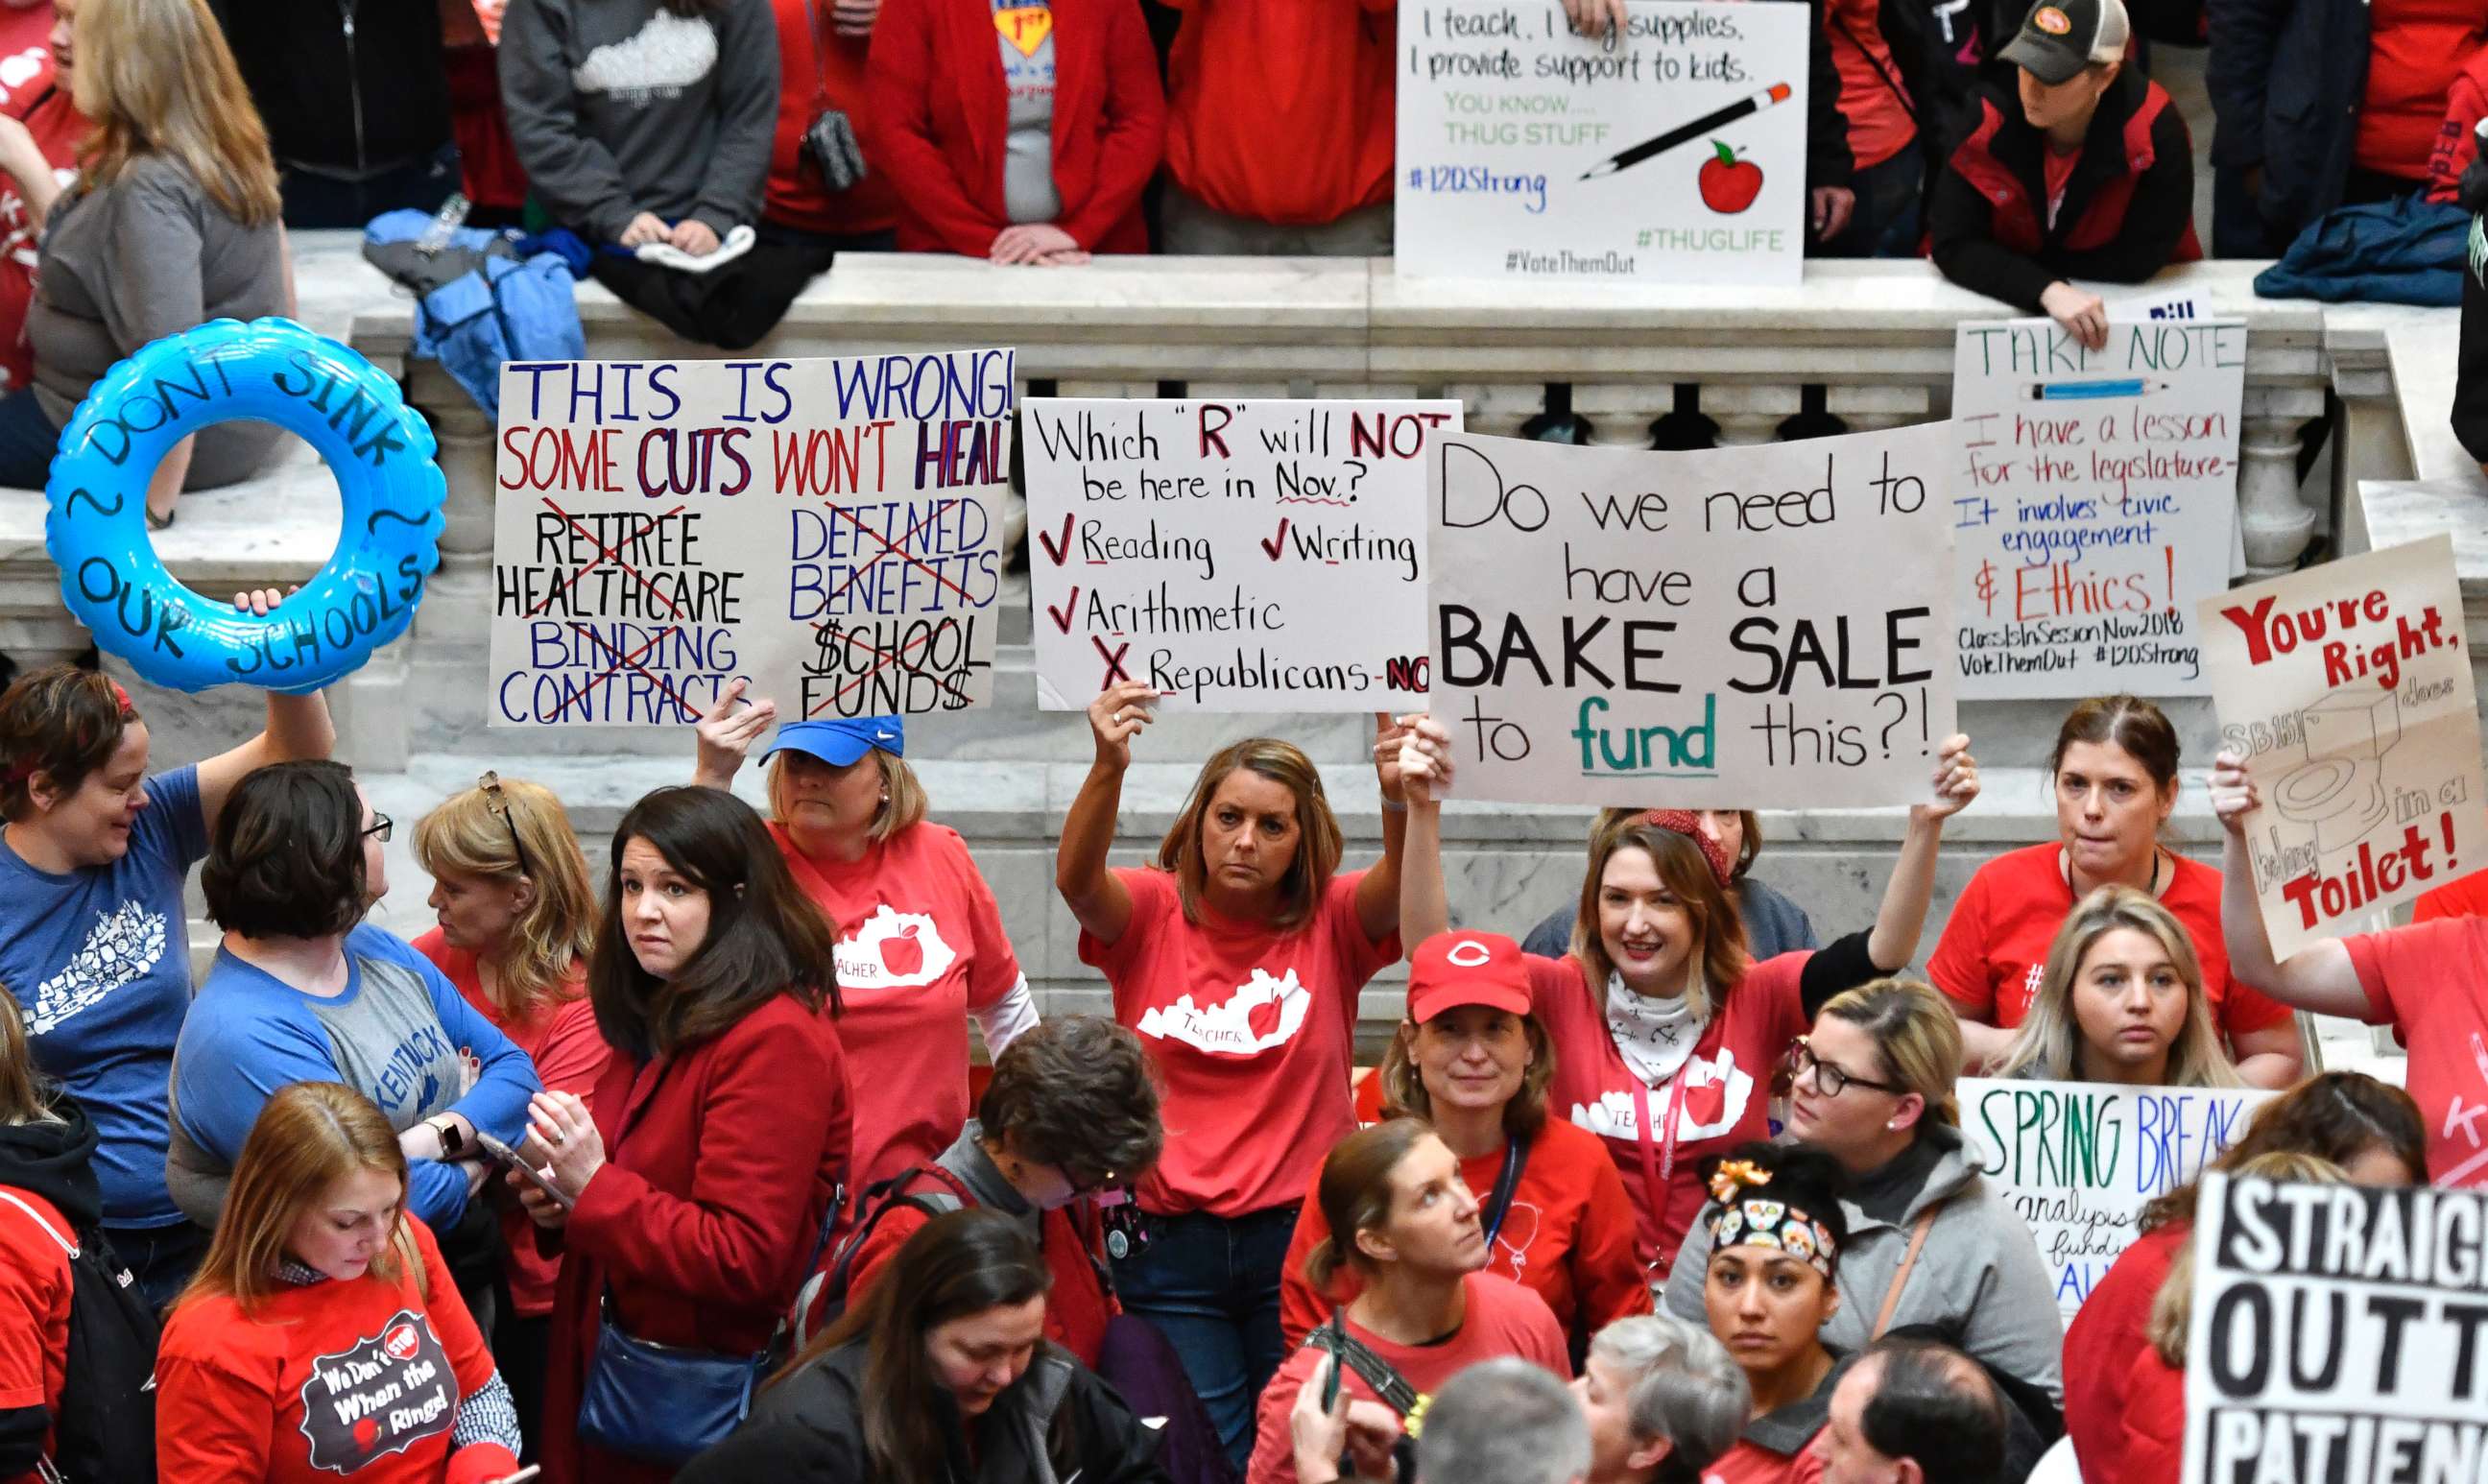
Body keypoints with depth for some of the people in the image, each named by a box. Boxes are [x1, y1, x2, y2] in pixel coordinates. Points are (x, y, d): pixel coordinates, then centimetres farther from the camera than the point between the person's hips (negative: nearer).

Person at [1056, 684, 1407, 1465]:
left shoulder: (1331, 922, 0)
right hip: (1170, 1245, 0)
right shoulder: (1151, 913, 1)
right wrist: (1109, 768, -40)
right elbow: (1077, 878, -20)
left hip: (1300, 1233, 0)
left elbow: (1401, 882, -20)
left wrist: (1400, 799, -44)